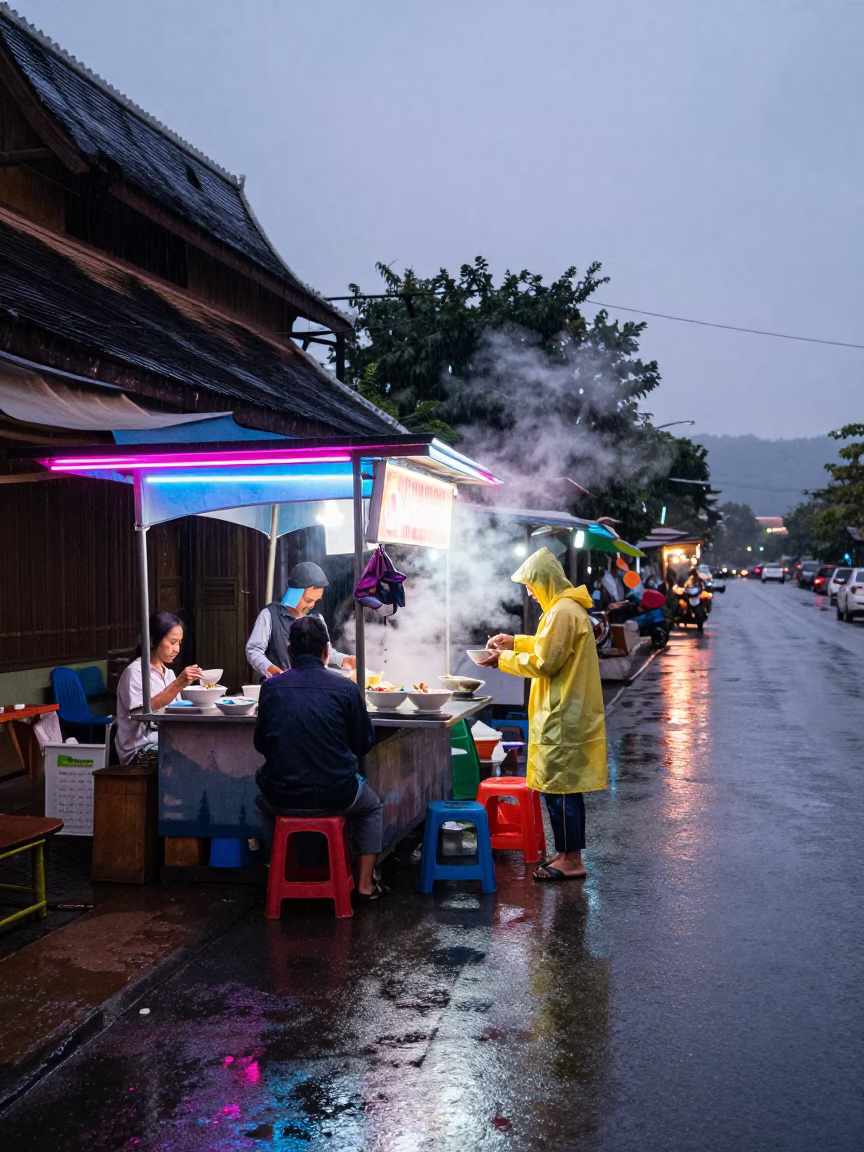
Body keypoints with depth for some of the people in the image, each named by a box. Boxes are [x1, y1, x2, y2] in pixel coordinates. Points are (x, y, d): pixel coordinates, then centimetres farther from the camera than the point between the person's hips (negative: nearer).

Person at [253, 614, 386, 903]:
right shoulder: (345, 688, -9)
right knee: (371, 806, 31)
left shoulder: (271, 687, -4)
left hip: (283, 798, 2)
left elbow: (261, 744, 8)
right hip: (335, 797, -1)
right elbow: (364, 743, 2)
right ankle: (365, 885, 27)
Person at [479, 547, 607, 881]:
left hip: (561, 719, -10)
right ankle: (570, 856, 21)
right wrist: (516, 642, 18)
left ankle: (570, 860, 2)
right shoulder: (569, 607, 14)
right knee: (567, 789, 14)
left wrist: (504, 660, -8)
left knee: (559, 790, -4)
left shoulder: (562, 612, -18)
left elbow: (544, 662, -19)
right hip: (569, 715, 10)